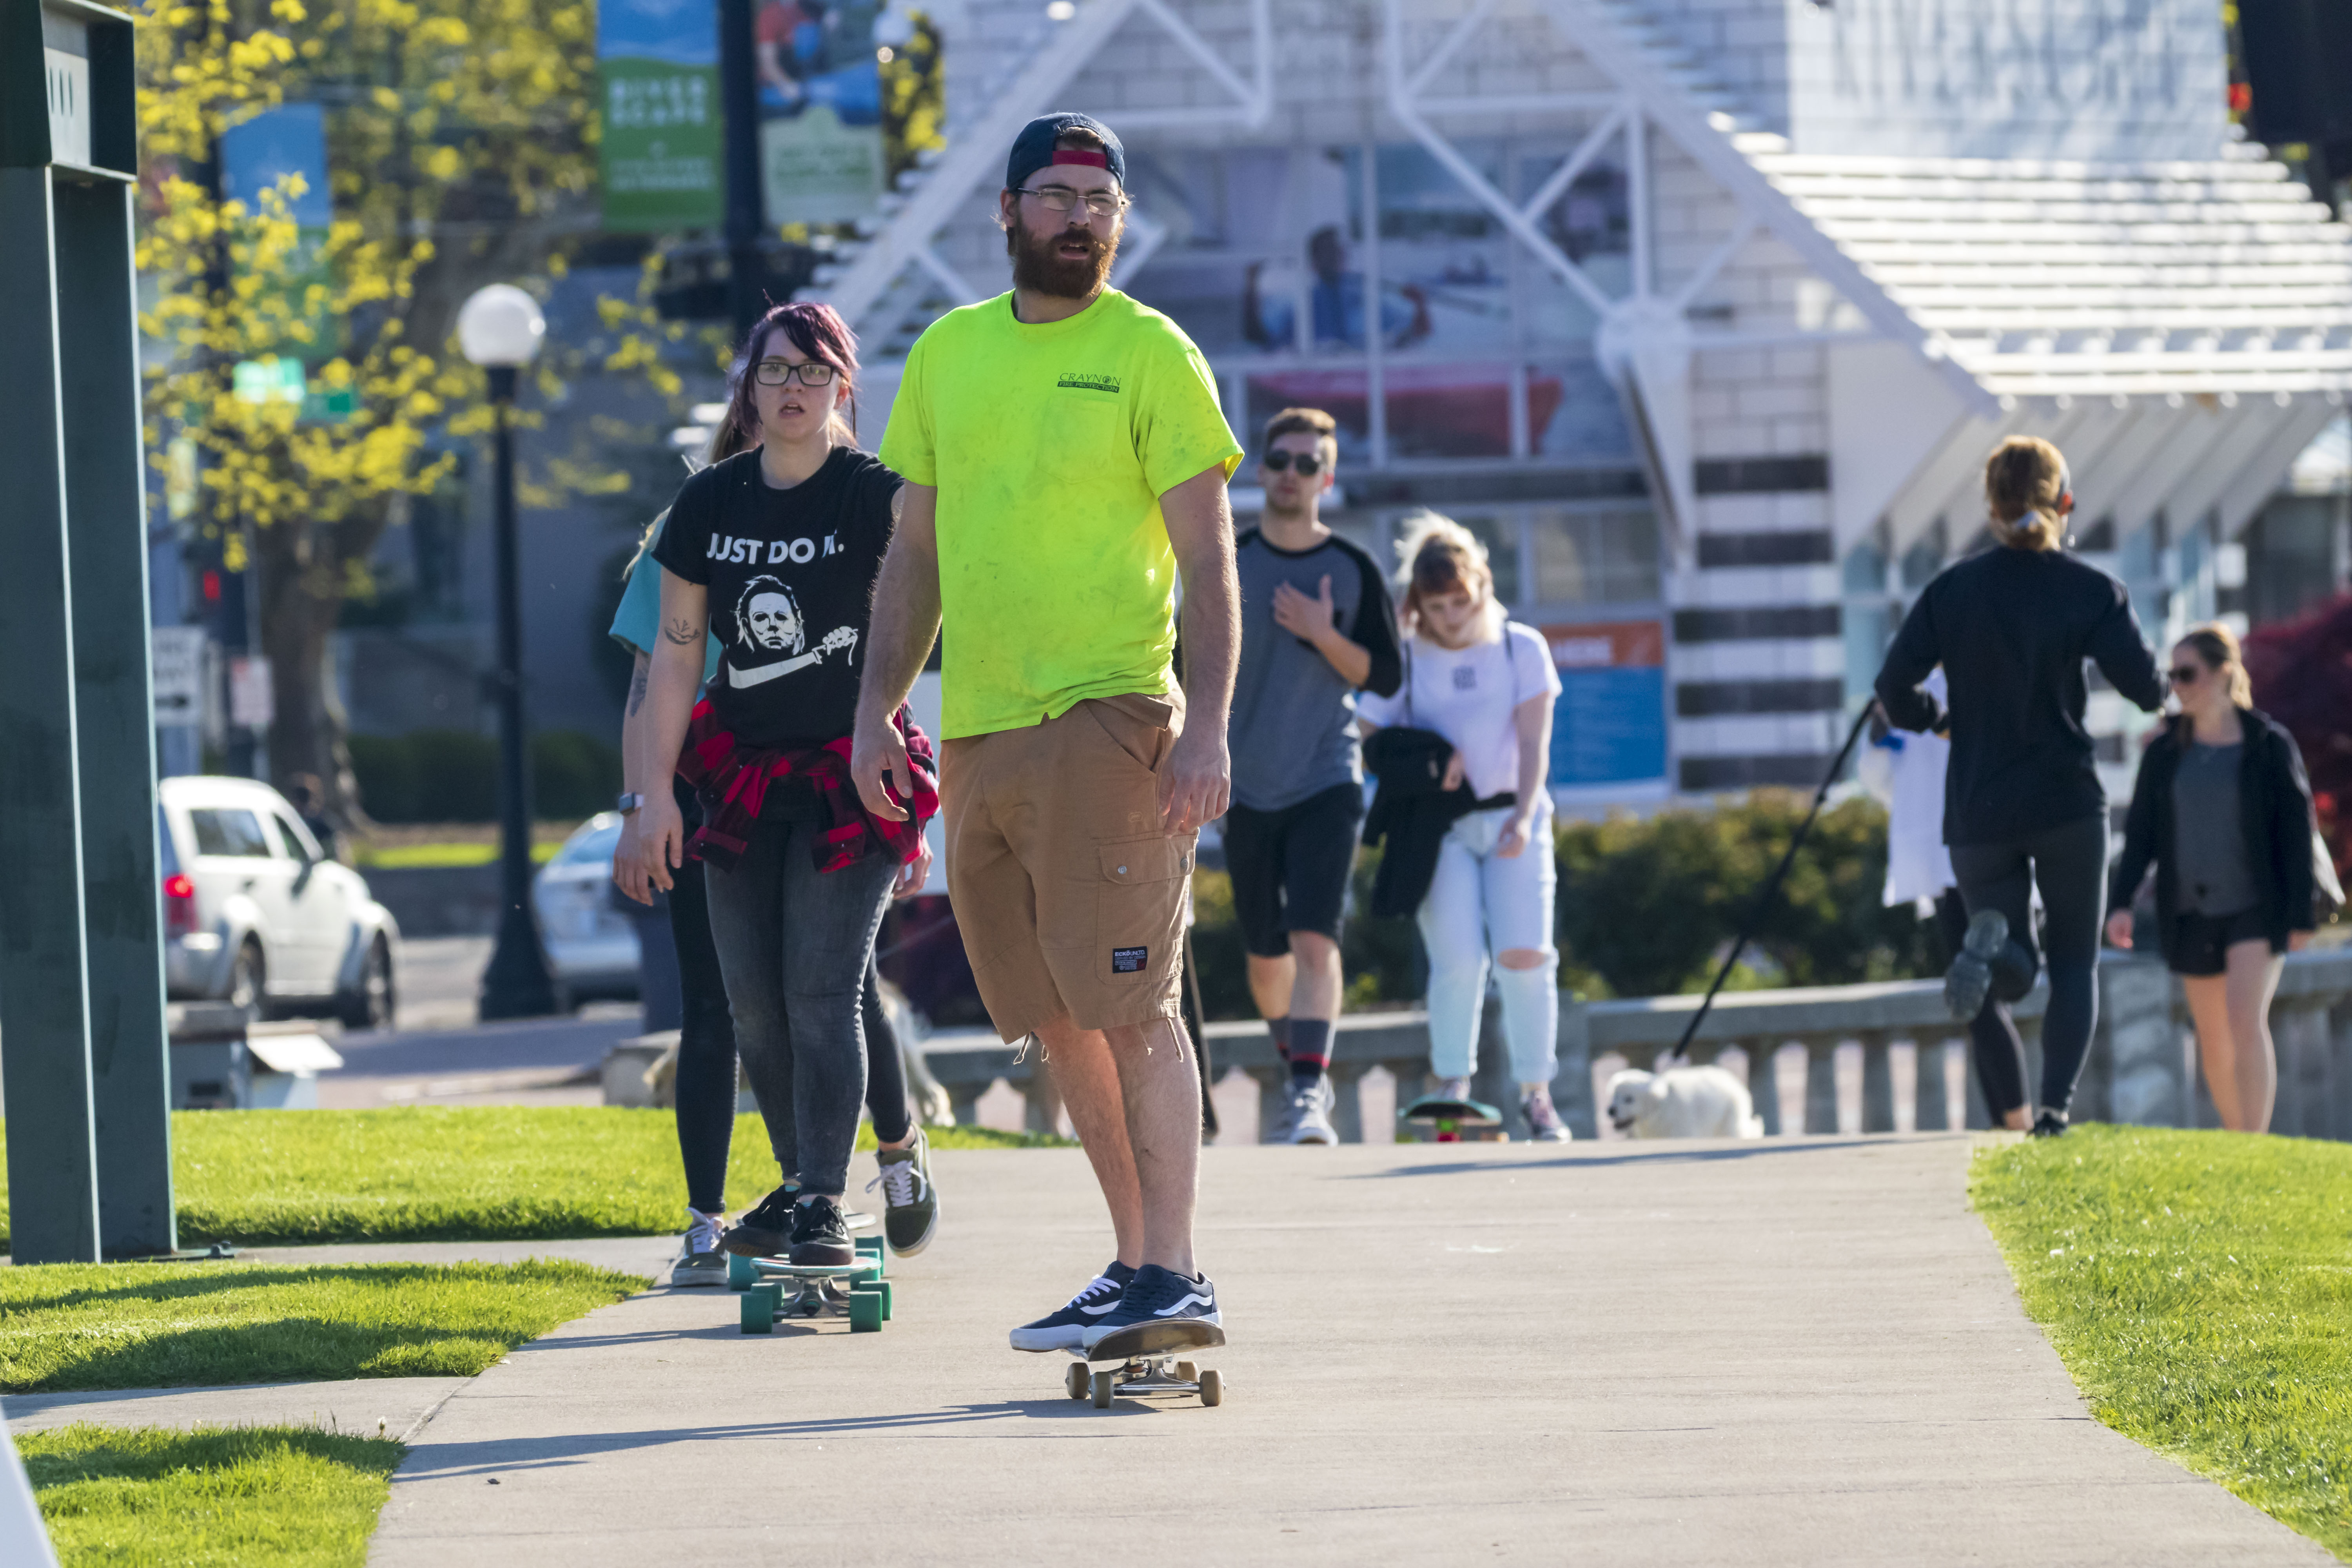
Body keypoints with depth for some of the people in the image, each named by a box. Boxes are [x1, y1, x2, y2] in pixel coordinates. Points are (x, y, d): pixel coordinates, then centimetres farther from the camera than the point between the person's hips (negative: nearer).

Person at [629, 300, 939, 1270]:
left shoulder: (872, 496, -7)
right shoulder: (709, 505, 5)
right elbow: (675, 655, 9)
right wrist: (655, 792, 5)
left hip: (848, 778, -4)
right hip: (742, 779, 4)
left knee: (821, 992, -11)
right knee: (752, 1004, 4)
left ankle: (823, 1205, -8)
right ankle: (800, 1182, 20)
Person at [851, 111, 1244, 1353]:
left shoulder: (1150, 355, -2)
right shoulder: (947, 354, 14)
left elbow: (1207, 558, -6)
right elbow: (916, 552, 20)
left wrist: (1205, 726, -15)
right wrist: (877, 708, 12)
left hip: (1106, 723, -6)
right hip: (976, 731, 6)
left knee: (1129, 1004, -10)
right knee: (1058, 1020, 9)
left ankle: (1170, 1274, -9)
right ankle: (1135, 1258, 16)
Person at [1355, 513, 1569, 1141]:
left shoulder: (1521, 648, 3)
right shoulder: (1405, 660, 4)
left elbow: (1535, 742, -4)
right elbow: (1370, 736, 8)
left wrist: (1524, 817, -18)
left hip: (1511, 815, 0)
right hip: (1438, 826, 0)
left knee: (1524, 954, -12)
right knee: (1457, 958, -14)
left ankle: (1536, 1093, -1)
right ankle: (1451, 1089, -2)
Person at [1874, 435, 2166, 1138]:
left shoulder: (1953, 589, 1)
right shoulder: (2090, 590, -6)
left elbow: (1894, 689, -1)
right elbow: (2148, 690, -9)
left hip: (1978, 810, 2)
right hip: (2068, 803, -2)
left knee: (2015, 975, 13)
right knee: (2074, 965, 10)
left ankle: (1991, 938, -23)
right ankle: (2057, 1103, -9)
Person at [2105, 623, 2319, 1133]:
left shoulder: (2269, 746, -5)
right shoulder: (2165, 752, 4)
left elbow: (2297, 832, -5)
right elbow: (2140, 833, 3)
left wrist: (2301, 914, -8)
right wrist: (2121, 901, -10)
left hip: (2256, 909, -4)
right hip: (2192, 913, 4)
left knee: (2247, 1019, -21)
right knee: (2213, 1036, 10)